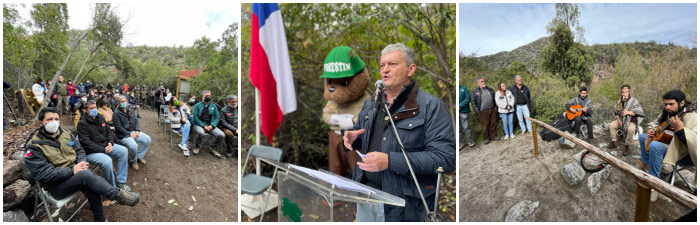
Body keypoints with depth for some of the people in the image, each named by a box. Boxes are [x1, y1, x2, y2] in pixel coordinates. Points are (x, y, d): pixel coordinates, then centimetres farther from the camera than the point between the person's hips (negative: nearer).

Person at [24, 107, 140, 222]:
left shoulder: (65, 134, 7)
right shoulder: (33, 146, -12)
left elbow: (80, 150, 12)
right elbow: (42, 174, -20)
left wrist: (81, 163, -11)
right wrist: (72, 170, -25)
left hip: (74, 173, 5)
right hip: (56, 185, -5)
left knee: (92, 189, -27)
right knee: (86, 174, -33)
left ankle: (100, 219, -11)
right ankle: (119, 195, -21)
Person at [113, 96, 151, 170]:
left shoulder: (130, 110, 13)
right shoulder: (116, 114, -7)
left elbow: (136, 121, 14)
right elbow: (118, 127, -14)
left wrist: (137, 131, -4)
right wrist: (129, 134, -18)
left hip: (134, 132, 7)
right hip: (124, 135, -7)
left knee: (148, 139, -11)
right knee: (133, 145, -32)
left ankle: (139, 156, 6)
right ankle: (133, 161, -2)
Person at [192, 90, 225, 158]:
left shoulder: (213, 106, 14)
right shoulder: (197, 105, 5)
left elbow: (217, 117, 10)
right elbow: (195, 117, -3)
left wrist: (212, 125, -8)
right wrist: (204, 126, -13)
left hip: (210, 126, 3)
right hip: (200, 125, -3)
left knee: (221, 135, -23)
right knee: (201, 132, -39)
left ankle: (213, 148, 4)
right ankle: (196, 147, -8)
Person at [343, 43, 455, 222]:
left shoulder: (431, 106, -12)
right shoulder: (371, 103, 10)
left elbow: (444, 157, -20)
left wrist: (390, 161, -26)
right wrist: (351, 140, -1)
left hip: (404, 205, -5)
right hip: (365, 195, 6)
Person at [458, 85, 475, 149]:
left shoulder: (464, 88, -1)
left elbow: (468, 98, -7)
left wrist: (460, 106, -15)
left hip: (463, 111, -2)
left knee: (466, 127, 3)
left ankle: (469, 141, 20)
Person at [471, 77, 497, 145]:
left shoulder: (490, 90, 11)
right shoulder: (475, 91, -3)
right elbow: (473, 103, -5)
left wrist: (495, 107, 9)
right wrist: (477, 112, -11)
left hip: (492, 110, 4)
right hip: (483, 111, -4)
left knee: (493, 124, 9)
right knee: (485, 126, 0)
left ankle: (492, 136, 23)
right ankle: (486, 138, 12)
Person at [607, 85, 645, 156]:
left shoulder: (634, 101, -10)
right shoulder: (619, 101, 6)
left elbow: (640, 112, -15)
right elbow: (616, 112, 13)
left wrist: (628, 112, -26)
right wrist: (618, 120, -4)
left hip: (631, 121, -6)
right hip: (621, 120, 6)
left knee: (630, 129, -35)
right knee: (611, 125, -17)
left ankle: (627, 147, -20)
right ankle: (614, 143, -3)